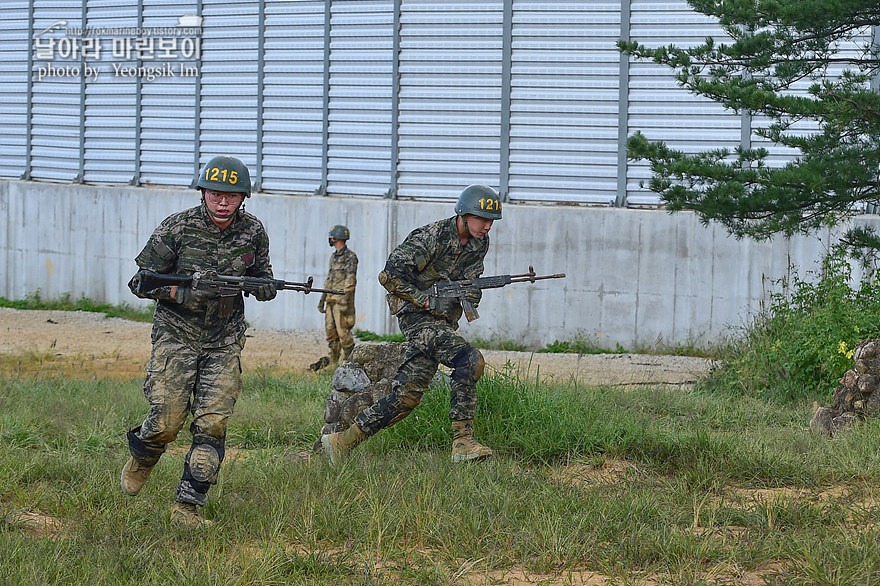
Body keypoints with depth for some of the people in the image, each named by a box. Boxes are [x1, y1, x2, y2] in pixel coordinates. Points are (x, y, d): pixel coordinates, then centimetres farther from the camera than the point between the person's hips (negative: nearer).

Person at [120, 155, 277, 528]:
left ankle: (187, 506, -1)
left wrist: (265, 285, -11)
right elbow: (140, 281, -4)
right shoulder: (177, 228, -11)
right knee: (167, 420, -10)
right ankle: (140, 460, 25)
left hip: (224, 343, 3)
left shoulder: (253, 232, -1)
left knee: (212, 425, -8)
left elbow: (264, 280, 14)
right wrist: (180, 293, -22)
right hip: (176, 336, -2)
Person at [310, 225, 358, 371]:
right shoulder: (333, 257, 18)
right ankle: (332, 360, 14)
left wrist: (344, 300, -20)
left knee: (343, 331, -9)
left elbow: (350, 280, -14)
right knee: (331, 331, 8)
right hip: (331, 300, 9)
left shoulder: (350, 256, -8)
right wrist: (323, 298, 21)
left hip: (342, 300, -9)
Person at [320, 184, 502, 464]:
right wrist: (428, 301, -19)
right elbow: (389, 276, -19)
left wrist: (469, 294, -8)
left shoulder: (480, 244, 7)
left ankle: (342, 441, 5)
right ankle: (462, 443, -22)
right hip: (417, 315, -8)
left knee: (408, 393, 0)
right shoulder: (432, 237, -16)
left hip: (443, 321, 8)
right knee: (469, 361, -25)